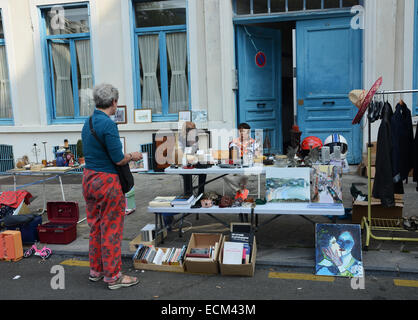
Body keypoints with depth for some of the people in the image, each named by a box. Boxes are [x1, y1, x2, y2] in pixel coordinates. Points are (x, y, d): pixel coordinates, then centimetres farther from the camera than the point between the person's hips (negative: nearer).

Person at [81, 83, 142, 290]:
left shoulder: (88, 123, 9)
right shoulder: (108, 124, -19)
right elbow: (119, 159, -21)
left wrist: (125, 156, 20)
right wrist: (133, 156, 0)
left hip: (88, 178, 9)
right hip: (107, 181, -9)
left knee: (95, 227, 18)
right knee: (111, 230, 2)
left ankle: (96, 270, 30)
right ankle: (113, 276, 13)